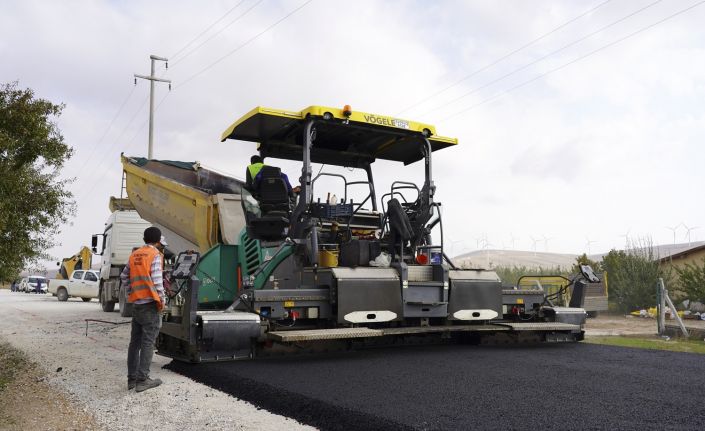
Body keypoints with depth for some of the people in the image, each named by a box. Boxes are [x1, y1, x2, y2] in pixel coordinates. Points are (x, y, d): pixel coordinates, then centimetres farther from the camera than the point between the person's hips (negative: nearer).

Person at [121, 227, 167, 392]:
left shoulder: (134, 254, 13)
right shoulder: (155, 255, -8)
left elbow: (124, 276, 16)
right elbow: (156, 280, -14)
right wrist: (162, 300, -5)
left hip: (136, 303, 7)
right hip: (150, 303, -7)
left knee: (135, 341, 12)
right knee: (148, 342, -4)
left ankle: (132, 378, 17)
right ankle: (142, 380, -4)